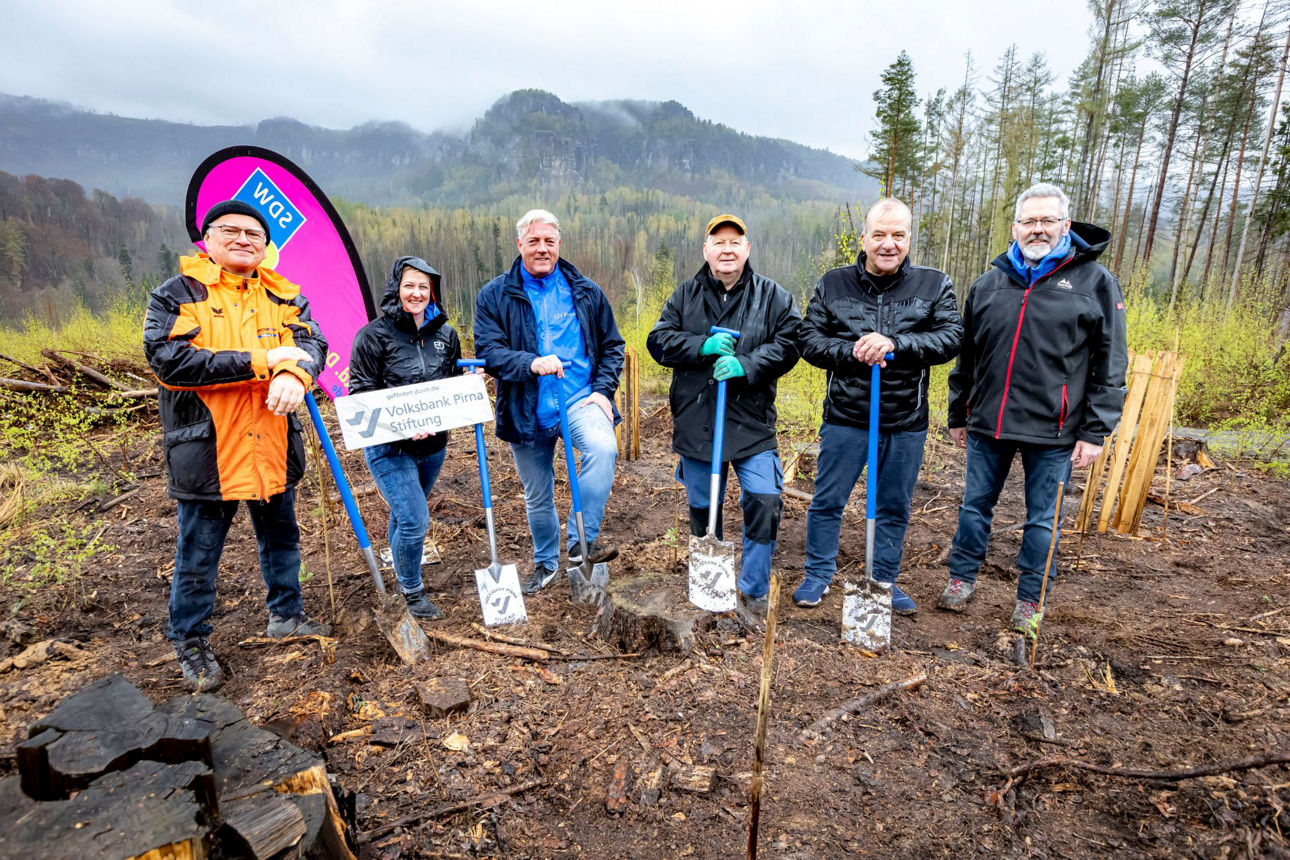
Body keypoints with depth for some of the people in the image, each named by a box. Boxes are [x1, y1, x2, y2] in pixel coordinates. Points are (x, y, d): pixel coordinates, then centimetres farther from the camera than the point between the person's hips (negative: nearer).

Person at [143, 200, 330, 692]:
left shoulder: (282, 297, 8)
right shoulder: (175, 295, -4)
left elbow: (312, 341, -7)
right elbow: (167, 359, -18)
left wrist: (295, 374, -31)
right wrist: (260, 362, -22)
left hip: (272, 446, 4)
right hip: (206, 449, -4)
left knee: (281, 539, 20)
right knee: (198, 557, 9)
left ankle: (285, 615, 40)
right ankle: (189, 642, 28)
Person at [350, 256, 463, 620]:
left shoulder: (446, 334, 7)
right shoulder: (374, 335, -9)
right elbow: (362, 392, -11)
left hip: (433, 444, 5)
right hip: (389, 447, -5)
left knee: (405, 515, 22)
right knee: (414, 520, -9)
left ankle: (401, 571, 45)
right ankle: (411, 590, 15)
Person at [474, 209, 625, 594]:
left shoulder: (586, 291, 7)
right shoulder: (494, 295, 2)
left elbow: (612, 345, 12)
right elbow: (488, 352, -8)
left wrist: (603, 390, -3)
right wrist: (531, 363, -26)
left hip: (580, 399, 0)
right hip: (526, 411, 0)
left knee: (603, 448, -32)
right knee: (537, 497, 11)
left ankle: (581, 539, -15)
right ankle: (545, 563, 36)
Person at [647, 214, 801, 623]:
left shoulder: (773, 295, 3)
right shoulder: (685, 294, 8)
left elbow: (787, 346, -4)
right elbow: (658, 340, 2)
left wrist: (745, 365, -20)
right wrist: (703, 346, -14)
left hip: (752, 422, -2)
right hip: (695, 422, 2)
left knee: (765, 502, -11)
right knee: (702, 507, 13)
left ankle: (753, 592, 9)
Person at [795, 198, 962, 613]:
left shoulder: (934, 285, 2)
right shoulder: (833, 283, 2)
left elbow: (950, 338, -10)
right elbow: (809, 340, -2)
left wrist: (894, 343, -24)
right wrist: (852, 352, -20)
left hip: (907, 423, 1)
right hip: (845, 418, -1)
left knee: (894, 508, 14)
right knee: (827, 501, 8)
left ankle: (885, 582, 33)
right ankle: (818, 575, 28)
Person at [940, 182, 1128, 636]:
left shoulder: (1095, 282, 0)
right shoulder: (990, 282, 9)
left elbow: (1110, 365, -2)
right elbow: (966, 356, 14)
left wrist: (1096, 431, -7)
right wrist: (957, 415, 14)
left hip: (1053, 430, -3)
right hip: (987, 424, 3)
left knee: (1043, 520, 8)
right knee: (975, 505, 13)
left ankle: (1030, 600, 25)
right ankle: (962, 578, 31)